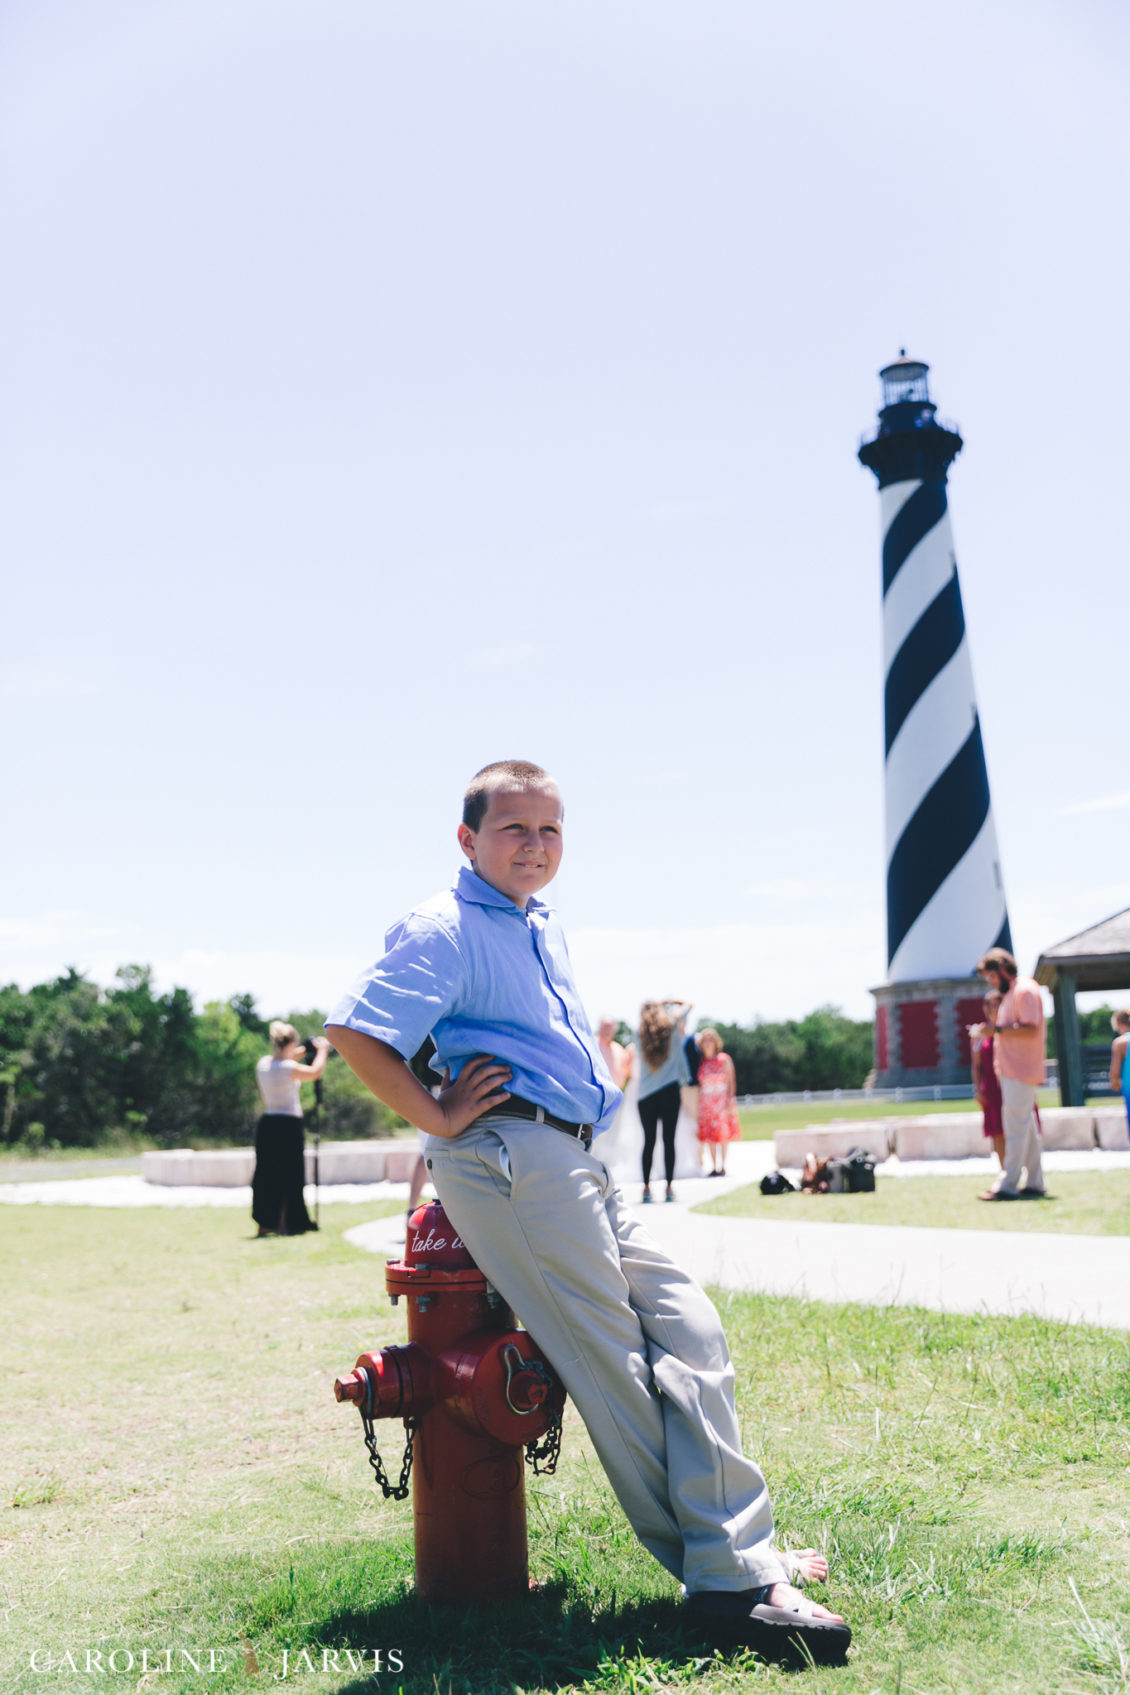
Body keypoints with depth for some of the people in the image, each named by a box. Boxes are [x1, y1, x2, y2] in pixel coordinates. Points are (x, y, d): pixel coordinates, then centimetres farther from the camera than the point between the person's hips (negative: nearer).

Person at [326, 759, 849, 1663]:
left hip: (581, 1164, 9)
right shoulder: (445, 928, -6)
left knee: (688, 1330, 2)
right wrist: (438, 1118, -15)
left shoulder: (549, 932, 22)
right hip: (515, 1154, -9)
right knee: (616, 1366, -9)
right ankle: (731, 1576, -3)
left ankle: (744, 1558, 6)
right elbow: (354, 1029, -16)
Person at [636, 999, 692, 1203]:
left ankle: (646, 1186, 4)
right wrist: (666, 1002, 18)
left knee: (648, 1141, 5)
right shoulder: (672, 1029, 0)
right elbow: (687, 1004, 12)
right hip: (670, 1092, -2)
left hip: (645, 1095, 2)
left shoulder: (640, 1038, 3)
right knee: (669, 1139, 0)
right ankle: (669, 1186, -1)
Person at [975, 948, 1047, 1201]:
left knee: (1016, 1128, -10)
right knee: (1026, 1128, 10)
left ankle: (1008, 1185, -10)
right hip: (1011, 1070, 10)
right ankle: (1034, 1184, 14)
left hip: (1021, 1071, -10)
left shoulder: (1024, 990, -11)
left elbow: (1031, 1029, -21)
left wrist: (997, 1029, -23)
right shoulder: (1010, 993, 20)